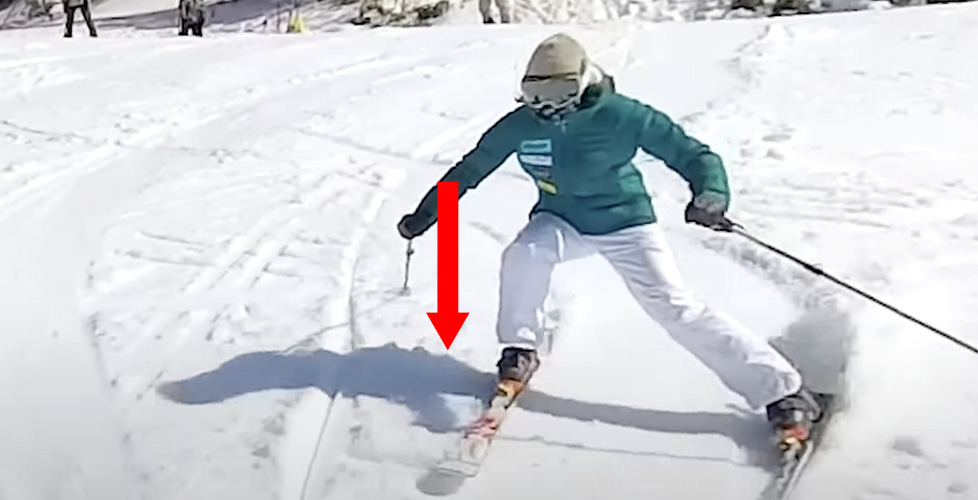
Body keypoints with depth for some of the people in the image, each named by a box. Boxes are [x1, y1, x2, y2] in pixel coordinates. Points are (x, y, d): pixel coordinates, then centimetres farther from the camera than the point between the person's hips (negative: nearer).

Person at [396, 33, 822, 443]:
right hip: (561, 221, 3)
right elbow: (471, 168, 1)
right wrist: (425, 214, 4)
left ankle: (781, 390, -4)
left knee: (677, 309, -14)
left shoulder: (621, 115, -23)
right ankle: (519, 353, -4)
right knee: (523, 254, -29)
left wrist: (711, 192, -41)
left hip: (626, 225, -3)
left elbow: (691, 152, -21)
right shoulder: (520, 125, -13)